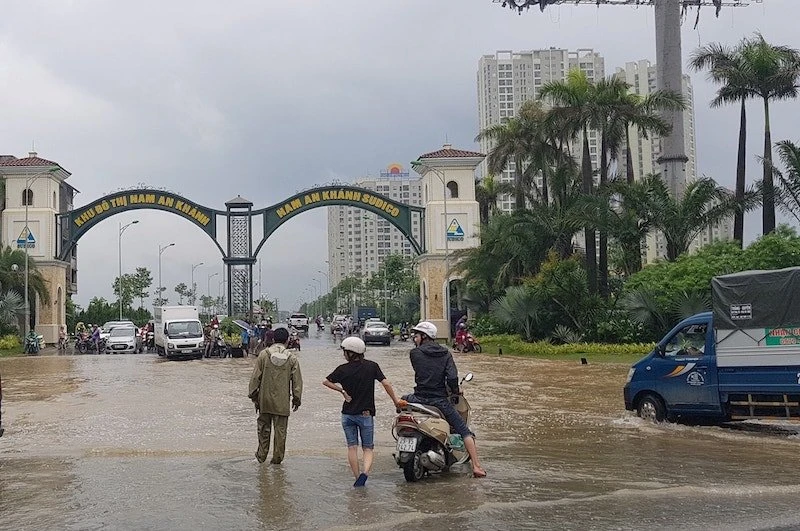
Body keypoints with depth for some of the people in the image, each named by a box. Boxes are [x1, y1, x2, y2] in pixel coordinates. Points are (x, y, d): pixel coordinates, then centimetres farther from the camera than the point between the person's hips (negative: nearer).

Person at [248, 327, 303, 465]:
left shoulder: (264, 354, -4)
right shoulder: (292, 358, -4)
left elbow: (255, 377, -2)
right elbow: (297, 380, 0)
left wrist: (253, 394, 8)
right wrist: (297, 398, 10)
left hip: (265, 400, 1)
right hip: (283, 401, 0)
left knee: (264, 428, 14)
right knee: (280, 430, 8)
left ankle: (262, 455, 21)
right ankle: (277, 457, 11)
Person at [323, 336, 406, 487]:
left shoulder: (343, 369, -4)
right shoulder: (371, 366, -5)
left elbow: (326, 382, 0)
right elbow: (386, 383, -10)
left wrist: (342, 391, 5)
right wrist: (396, 400, -1)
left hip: (348, 414, 0)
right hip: (366, 414, 0)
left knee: (352, 447, 8)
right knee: (368, 448, 7)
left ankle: (357, 478, 5)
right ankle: (365, 472, -18)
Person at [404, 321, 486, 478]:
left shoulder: (415, 353, -2)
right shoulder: (445, 353, 2)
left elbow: (419, 373, 6)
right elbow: (452, 377, -9)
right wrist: (455, 390, 10)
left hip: (420, 399, 0)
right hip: (440, 400, 0)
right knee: (464, 431, 7)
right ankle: (476, 466, -6)